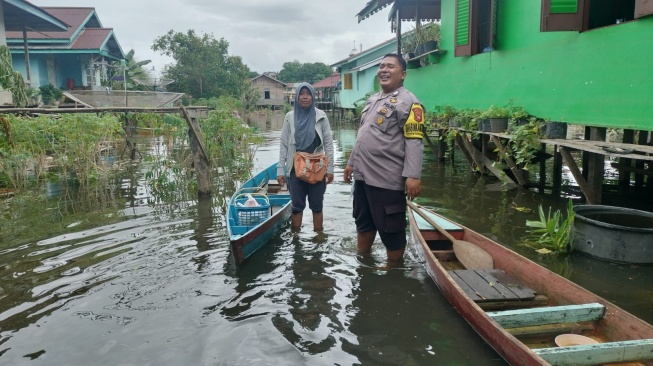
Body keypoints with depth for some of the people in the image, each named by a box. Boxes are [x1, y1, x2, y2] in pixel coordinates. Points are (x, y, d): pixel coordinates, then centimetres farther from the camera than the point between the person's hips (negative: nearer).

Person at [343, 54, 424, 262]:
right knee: (363, 223, 22)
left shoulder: (408, 102, -10)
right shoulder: (372, 100, 17)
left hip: (387, 179, -9)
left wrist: (413, 175, -26)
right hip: (362, 174, 9)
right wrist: (352, 162, 23)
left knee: (391, 229, 4)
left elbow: (414, 142, -19)